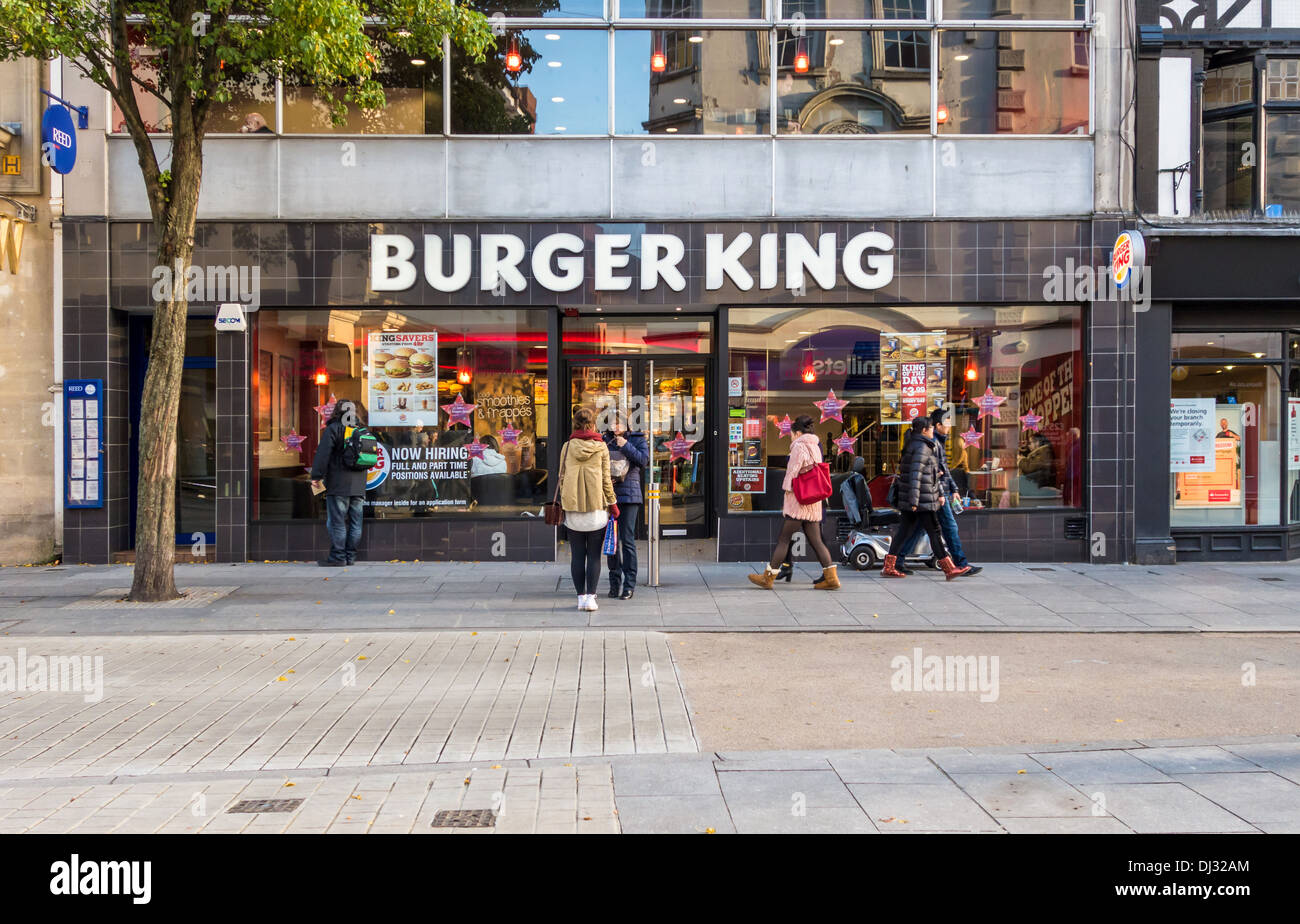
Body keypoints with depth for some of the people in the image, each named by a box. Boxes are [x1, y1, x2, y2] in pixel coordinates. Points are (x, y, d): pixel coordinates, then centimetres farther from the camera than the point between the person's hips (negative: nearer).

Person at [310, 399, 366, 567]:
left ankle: (338, 558, -5)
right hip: (358, 485, 6)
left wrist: (316, 476, -8)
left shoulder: (333, 429, -5)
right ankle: (351, 556, 13)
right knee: (355, 523, 8)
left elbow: (323, 454, -12)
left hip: (338, 485, -6)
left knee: (337, 522, -4)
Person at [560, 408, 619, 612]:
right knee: (594, 556, 3)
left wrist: (563, 502, 15)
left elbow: (562, 477, 6)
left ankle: (581, 597, 9)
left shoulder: (567, 447, 3)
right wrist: (612, 504, 7)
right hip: (597, 507, -1)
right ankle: (590, 597, -1)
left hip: (573, 507, 1)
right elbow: (605, 479, -1)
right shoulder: (601, 447, -1)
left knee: (578, 556, 7)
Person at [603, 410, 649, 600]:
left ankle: (629, 584, -3)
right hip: (609, 493, 4)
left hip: (629, 493, -4)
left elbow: (644, 460, -10)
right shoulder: (606, 440, 13)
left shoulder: (637, 439, 4)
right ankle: (615, 582, 14)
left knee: (627, 539, -7)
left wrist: (625, 446, -15)